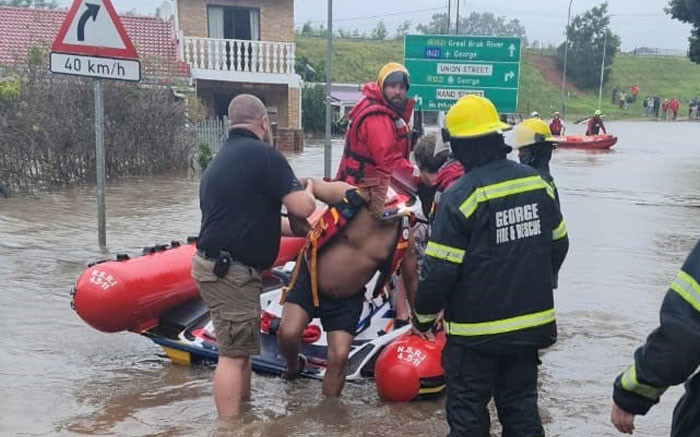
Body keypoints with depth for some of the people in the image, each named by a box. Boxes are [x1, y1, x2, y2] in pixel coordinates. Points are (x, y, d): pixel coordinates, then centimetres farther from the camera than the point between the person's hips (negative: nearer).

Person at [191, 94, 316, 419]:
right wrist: (309, 190, 6)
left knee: (239, 348, 18)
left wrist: (295, 228, 30)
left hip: (215, 265, 9)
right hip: (231, 271, -9)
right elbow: (302, 207, -17)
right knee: (233, 354, -5)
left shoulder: (220, 159, 16)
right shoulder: (262, 154, -12)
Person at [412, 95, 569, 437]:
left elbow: (440, 269, -17)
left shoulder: (460, 196, -18)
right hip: (531, 324, 6)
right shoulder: (537, 182, -1)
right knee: (521, 408, 18)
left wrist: (424, 315, -1)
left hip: (477, 331, -5)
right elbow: (558, 245, 10)